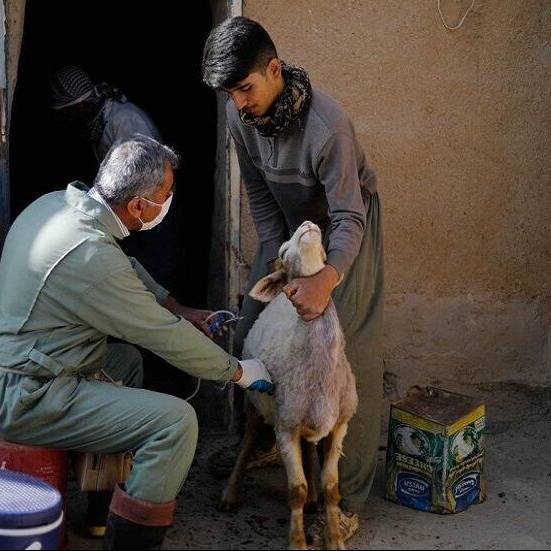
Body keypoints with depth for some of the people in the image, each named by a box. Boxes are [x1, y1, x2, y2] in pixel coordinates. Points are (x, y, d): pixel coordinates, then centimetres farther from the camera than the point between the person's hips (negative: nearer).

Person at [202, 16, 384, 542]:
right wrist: (280, 259, -10)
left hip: (344, 227, -6)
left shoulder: (327, 125, -34)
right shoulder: (239, 113, -14)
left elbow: (349, 218, -31)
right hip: (287, 225, 6)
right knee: (251, 337, 8)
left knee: (347, 357, -8)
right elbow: (258, 193, -3)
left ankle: (348, 498, 1)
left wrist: (326, 277, -49)